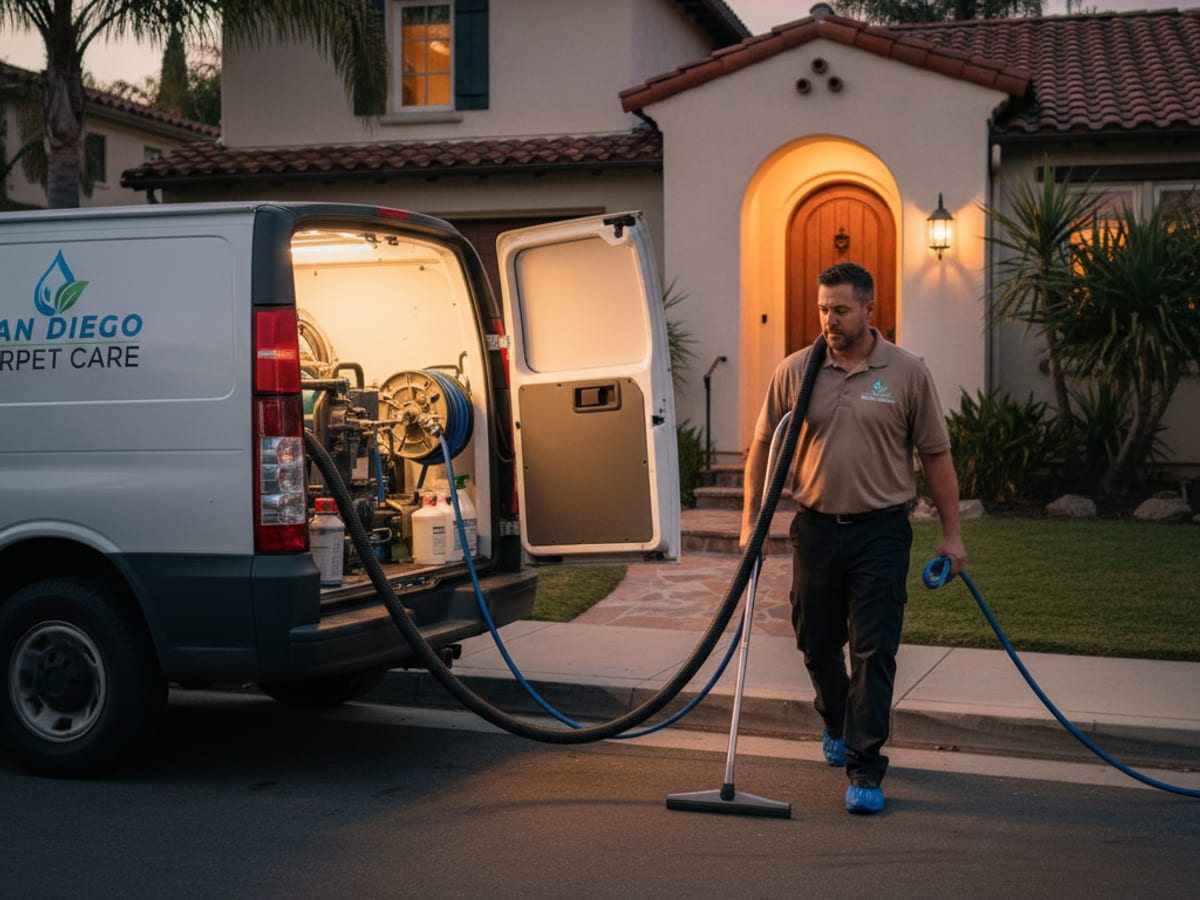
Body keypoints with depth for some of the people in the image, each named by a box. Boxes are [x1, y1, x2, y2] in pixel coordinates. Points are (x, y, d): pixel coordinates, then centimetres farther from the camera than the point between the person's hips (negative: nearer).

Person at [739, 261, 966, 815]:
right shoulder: (795, 371, 1)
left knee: (874, 651, -6)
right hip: (815, 526, 3)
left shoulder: (907, 373, -3)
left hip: (881, 530, -2)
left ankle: (865, 769, 0)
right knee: (816, 643, 14)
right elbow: (763, 445, 8)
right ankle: (837, 724, 42)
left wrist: (951, 534, 1)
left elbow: (936, 455, 1)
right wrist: (750, 518, 1)